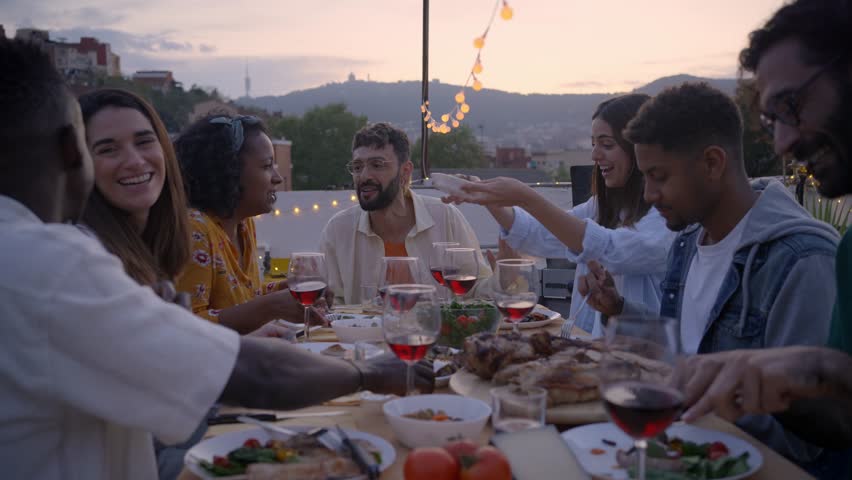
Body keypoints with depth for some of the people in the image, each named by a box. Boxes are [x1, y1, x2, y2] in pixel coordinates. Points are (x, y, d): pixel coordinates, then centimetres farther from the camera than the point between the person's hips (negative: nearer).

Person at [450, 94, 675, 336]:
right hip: (590, 346, 6)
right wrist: (489, 201, -6)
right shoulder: (603, 206, 13)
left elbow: (611, 252, -28)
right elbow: (541, 236, 10)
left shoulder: (671, 214, -12)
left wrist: (527, 199, -32)